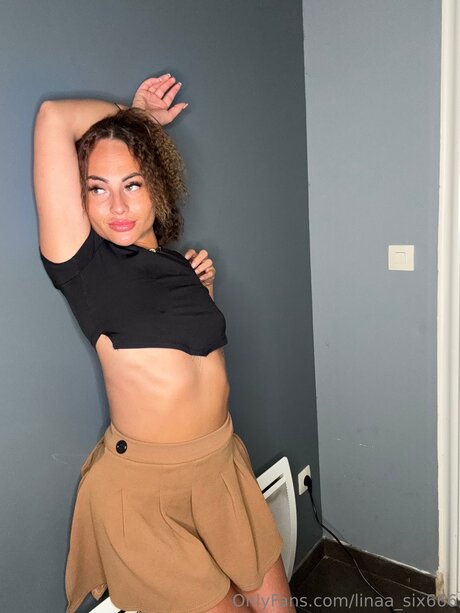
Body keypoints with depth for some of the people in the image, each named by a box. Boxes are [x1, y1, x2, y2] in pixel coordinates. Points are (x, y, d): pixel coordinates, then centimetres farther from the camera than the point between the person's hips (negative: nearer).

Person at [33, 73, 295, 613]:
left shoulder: (179, 265, 7)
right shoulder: (82, 263, -10)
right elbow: (53, 117, -16)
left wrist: (204, 292, 6)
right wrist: (136, 113, 1)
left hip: (222, 467, 6)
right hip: (142, 485, -6)